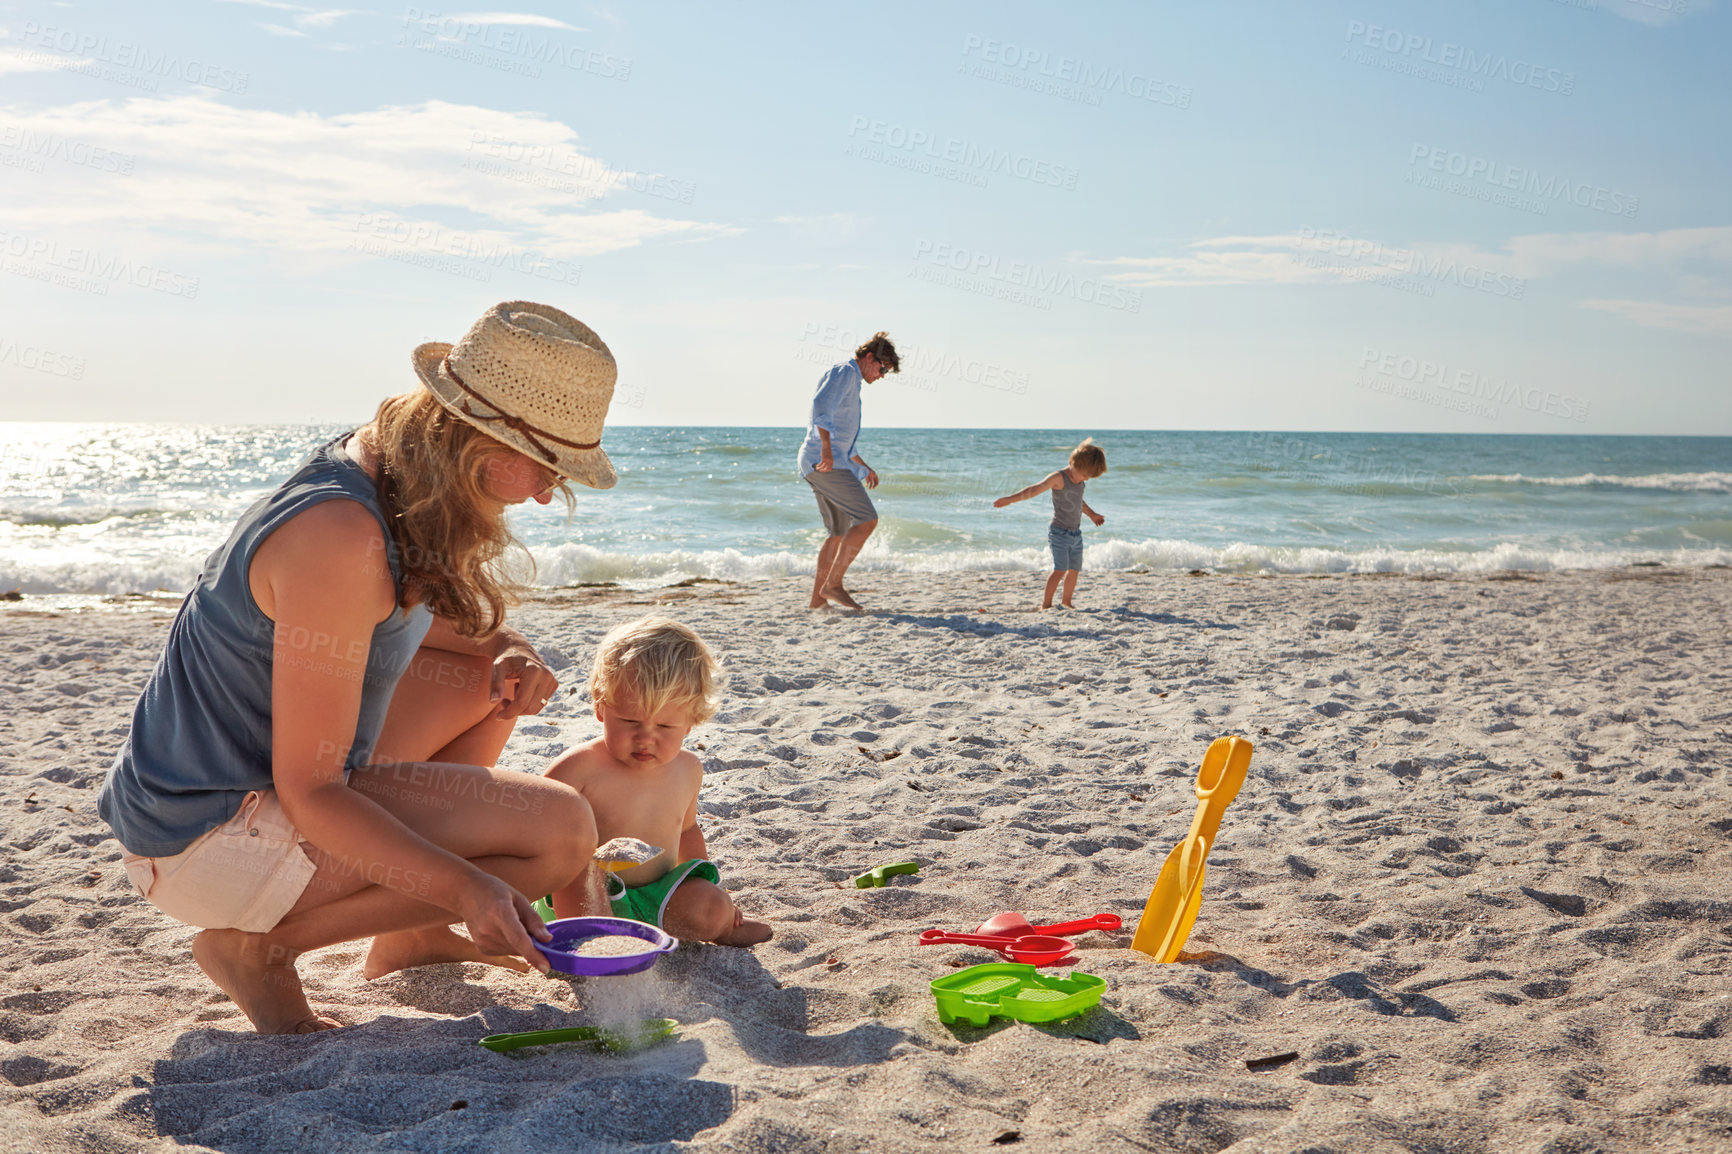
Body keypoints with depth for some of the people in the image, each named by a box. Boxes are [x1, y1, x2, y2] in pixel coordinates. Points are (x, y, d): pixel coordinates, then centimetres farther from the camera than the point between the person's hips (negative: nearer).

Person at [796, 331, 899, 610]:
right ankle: (833, 584, -12)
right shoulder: (844, 372, -5)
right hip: (823, 462, -11)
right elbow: (821, 405, -23)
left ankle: (818, 598, 10)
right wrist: (826, 450, -30)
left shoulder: (851, 381, 27)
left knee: (839, 533, 11)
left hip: (826, 463, 11)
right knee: (867, 520, -13)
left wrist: (864, 466, 30)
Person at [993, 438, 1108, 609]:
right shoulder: (1059, 478, -15)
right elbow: (1034, 490, -22)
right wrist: (1010, 499, -31)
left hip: (1076, 533, 8)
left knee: (1074, 569, 11)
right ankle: (1046, 604, -12)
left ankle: (1066, 602, 26)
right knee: (1060, 569, -17)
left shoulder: (1079, 479, 9)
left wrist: (1092, 514, 41)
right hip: (1059, 532, -8)